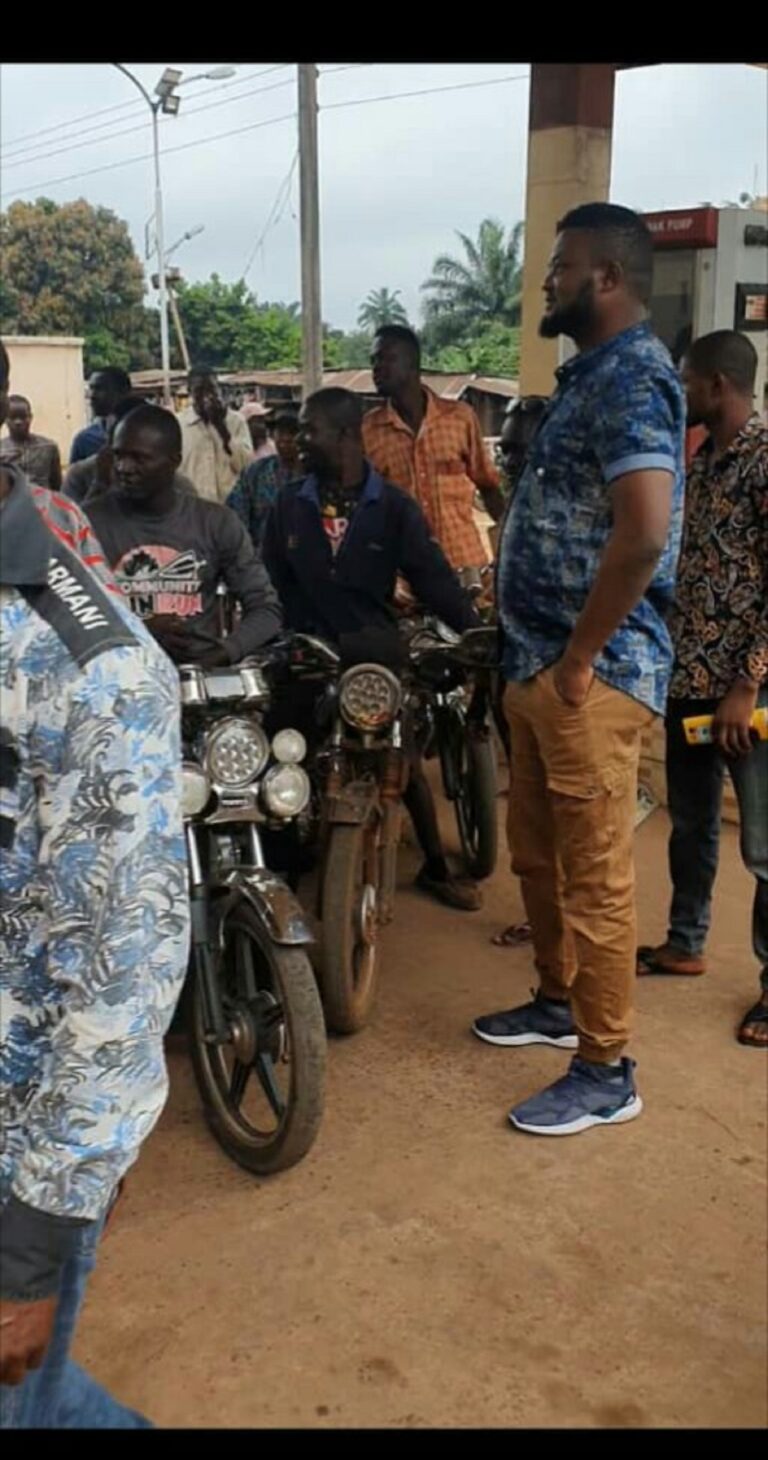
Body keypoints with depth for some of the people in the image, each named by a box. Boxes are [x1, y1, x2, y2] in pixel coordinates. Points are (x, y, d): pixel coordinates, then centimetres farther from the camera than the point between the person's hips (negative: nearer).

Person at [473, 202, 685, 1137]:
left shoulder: (632, 376, -15)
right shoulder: (589, 373, 17)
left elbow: (643, 534, -29)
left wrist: (579, 659, -21)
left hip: (591, 672, -10)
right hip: (538, 662, 10)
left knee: (593, 875, -1)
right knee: (535, 851, 20)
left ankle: (605, 1074, 12)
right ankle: (559, 1003, 38)